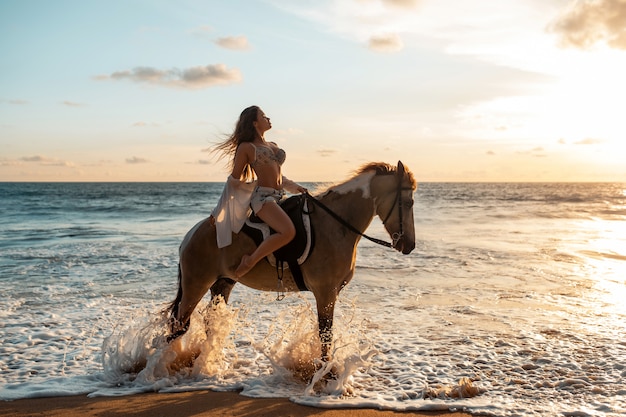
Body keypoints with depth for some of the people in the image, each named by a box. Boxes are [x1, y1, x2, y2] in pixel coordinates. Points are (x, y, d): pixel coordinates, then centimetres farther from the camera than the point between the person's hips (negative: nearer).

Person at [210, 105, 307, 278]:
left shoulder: (273, 146, 20)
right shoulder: (246, 147, 0)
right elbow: (234, 181, 3)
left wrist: (294, 187, 14)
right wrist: (219, 210, 6)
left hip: (279, 197, 9)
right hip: (262, 197, -9)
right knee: (288, 231, -30)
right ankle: (249, 262, -16)